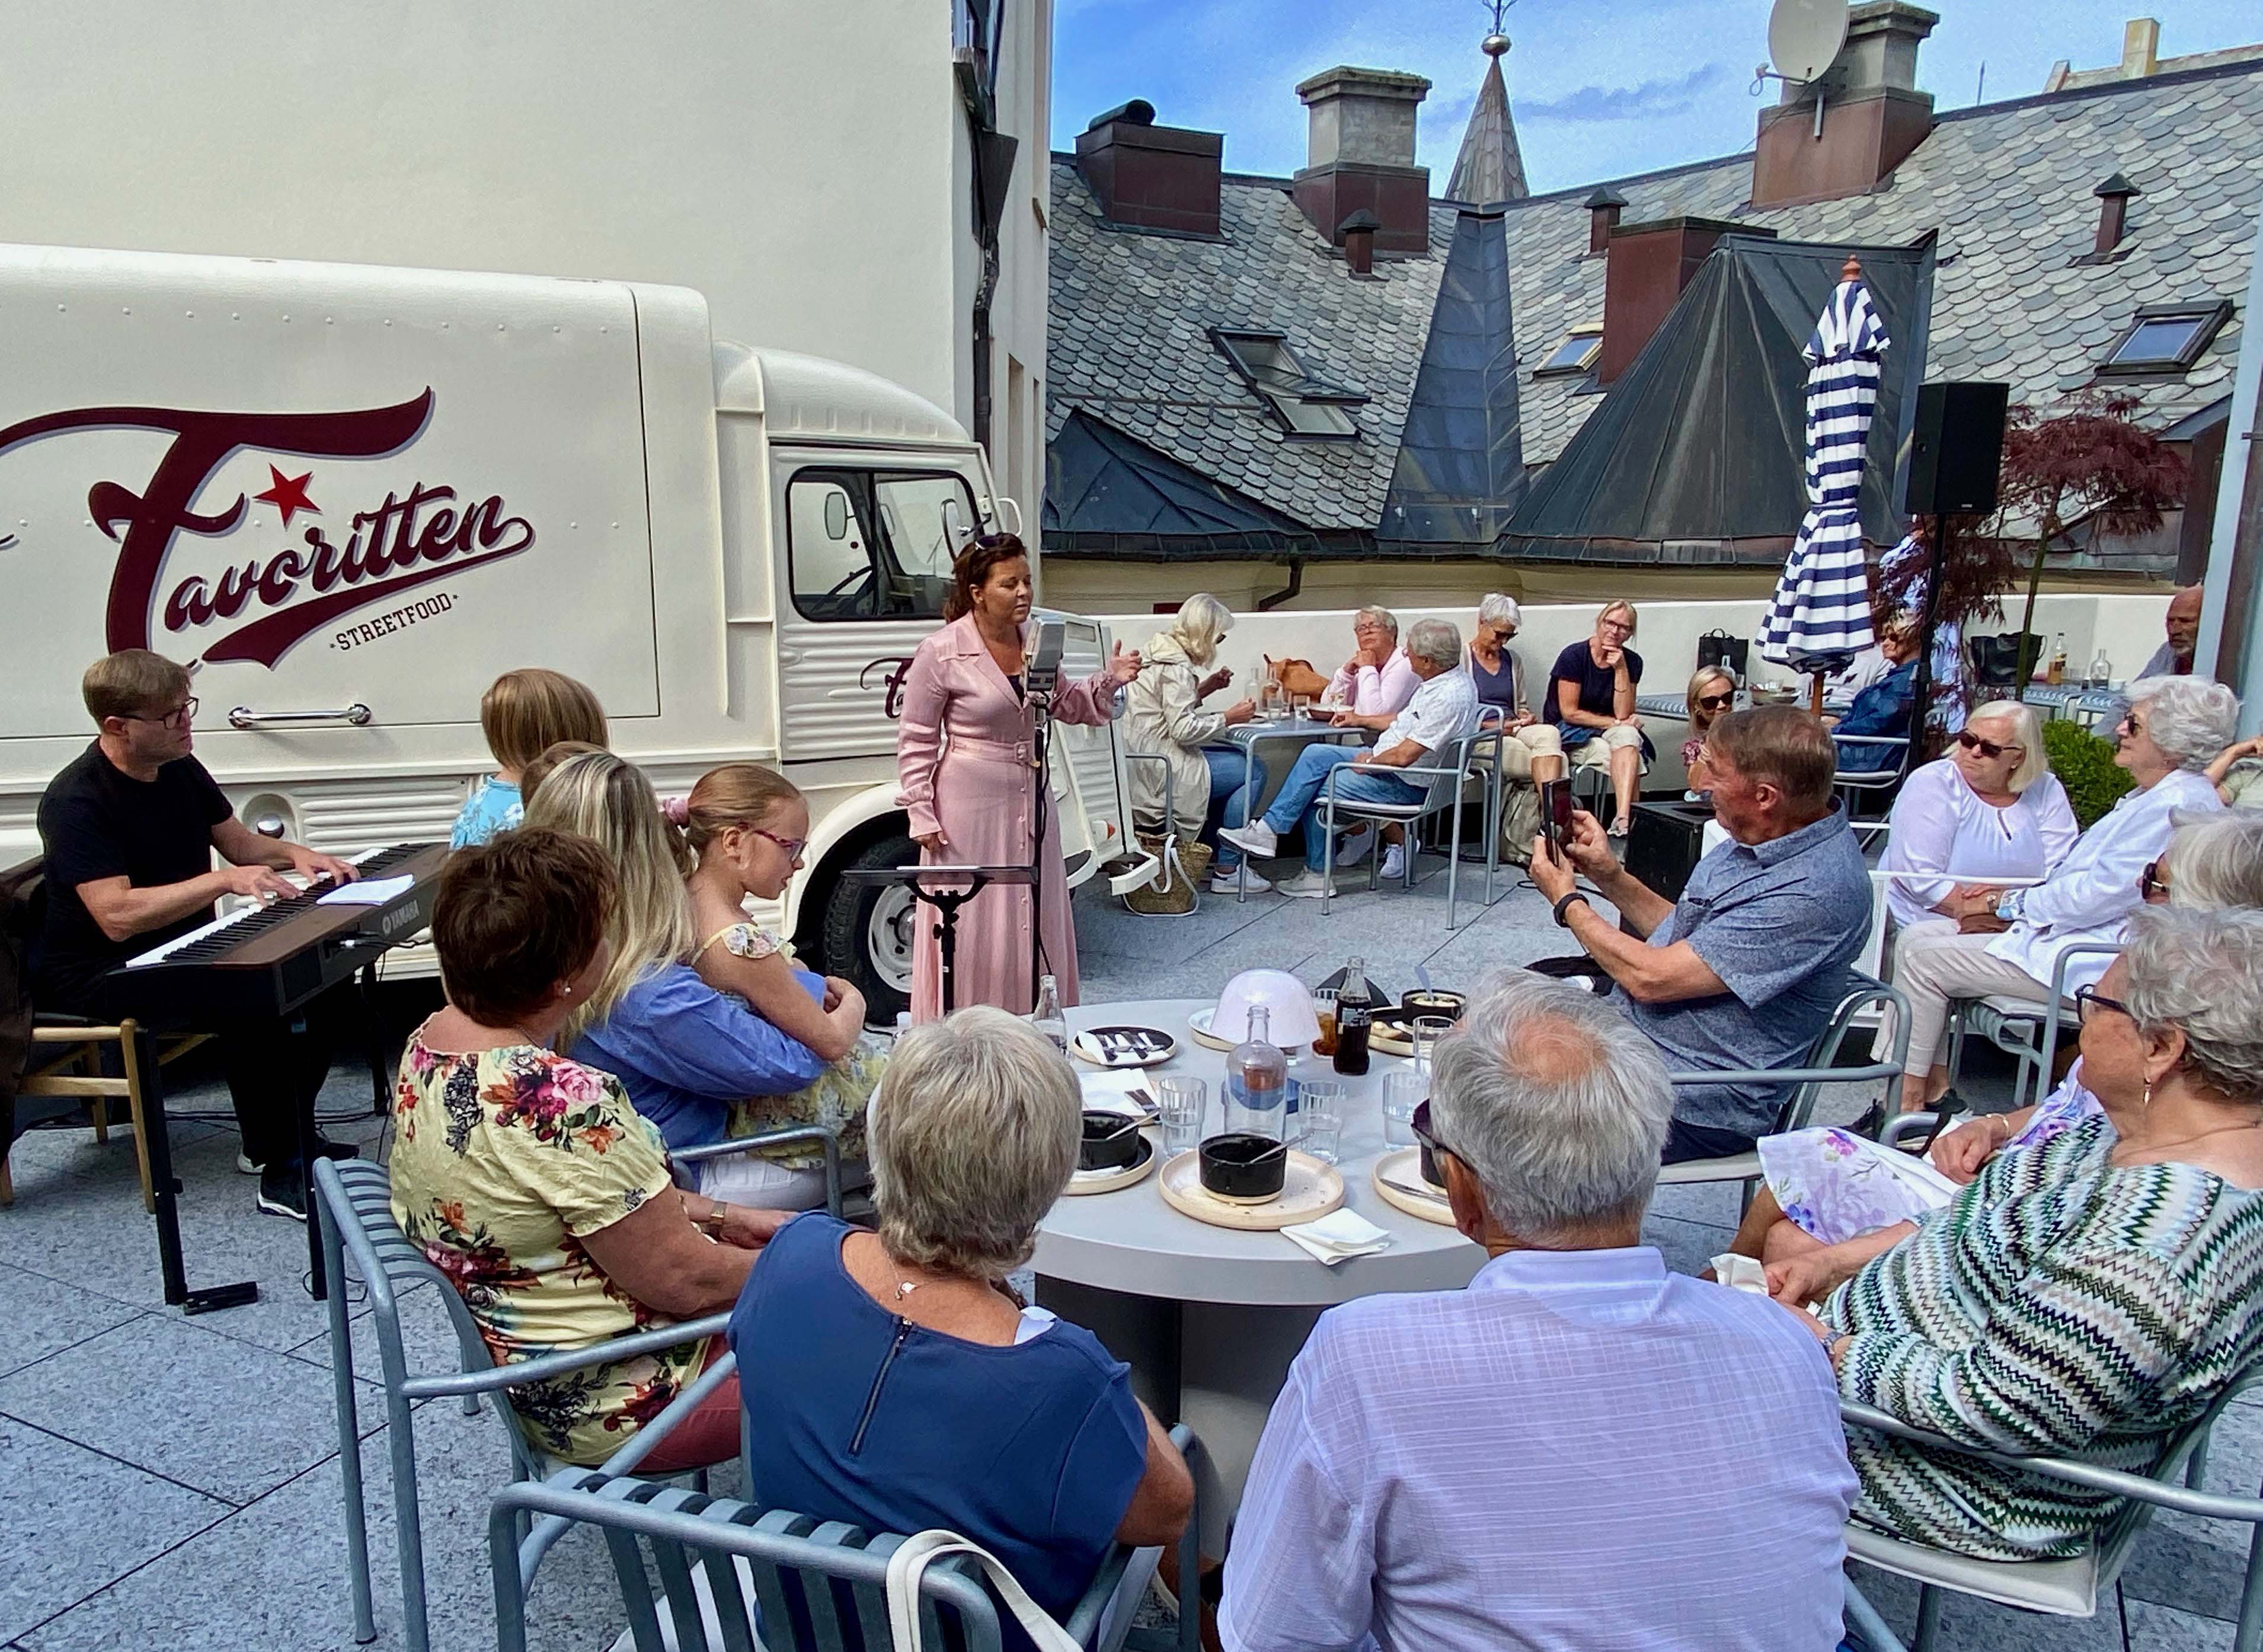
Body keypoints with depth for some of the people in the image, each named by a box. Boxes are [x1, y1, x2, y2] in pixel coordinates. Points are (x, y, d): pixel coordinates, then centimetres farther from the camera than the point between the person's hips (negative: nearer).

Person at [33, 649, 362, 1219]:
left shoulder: (180, 769, 3)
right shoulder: (76, 801, -21)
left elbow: (236, 840, 16)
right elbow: (117, 916, -31)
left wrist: (295, 853, -4)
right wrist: (225, 880, -34)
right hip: (95, 973, -8)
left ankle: (283, 1134, 7)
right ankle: (279, 1173, -18)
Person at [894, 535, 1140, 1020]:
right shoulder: (941, 652, -13)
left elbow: (1066, 706, 18)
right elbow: (915, 741, -7)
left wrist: (1107, 680, -1)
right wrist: (922, 815, -10)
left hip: (1029, 801, 6)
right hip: (969, 809, -6)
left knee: (1033, 921, 14)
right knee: (971, 929, 1)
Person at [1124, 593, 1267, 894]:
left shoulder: (1159, 650, 14)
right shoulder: (1176, 666, -17)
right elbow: (1184, 729, -22)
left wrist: (1204, 689, 13)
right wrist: (1228, 717, -12)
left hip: (1144, 759, 11)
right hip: (1160, 768, -11)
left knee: (1239, 756, 23)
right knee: (1253, 772, -6)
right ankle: (1228, 871, -3)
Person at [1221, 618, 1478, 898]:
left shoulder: (1450, 696, -27)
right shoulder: (1444, 679, 5)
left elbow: (1404, 756, -27)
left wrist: (1369, 762, -10)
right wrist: (1359, 719, 23)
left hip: (1407, 785, -10)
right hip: (1387, 762, 10)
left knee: (1312, 792, -7)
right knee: (1315, 755, -3)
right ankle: (1269, 828, -5)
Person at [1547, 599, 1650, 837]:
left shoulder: (1632, 662, 4)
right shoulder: (1573, 656, -8)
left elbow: (1623, 714, -5)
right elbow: (1570, 713, -10)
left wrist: (1621, 669, -12)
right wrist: (1615, 723, -9)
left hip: (1608, 732, 3)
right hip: (1570, 734, -3)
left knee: (1628, 735, -34)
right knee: (1628, 761, -29)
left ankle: (1622, 819, -46)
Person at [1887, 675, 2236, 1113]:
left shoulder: (2177, 805, -19)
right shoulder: (2151, 797, 15)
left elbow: (2096, 896, -22)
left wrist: (2006, 904, -10)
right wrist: (2013, 895, 6)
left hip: (2093, 961, -11)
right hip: (2077, 936, 11)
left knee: (1923, 960, -13)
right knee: (1916, 937, 4)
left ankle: (1908, 1101, -2)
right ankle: (1933, 1081, 5)